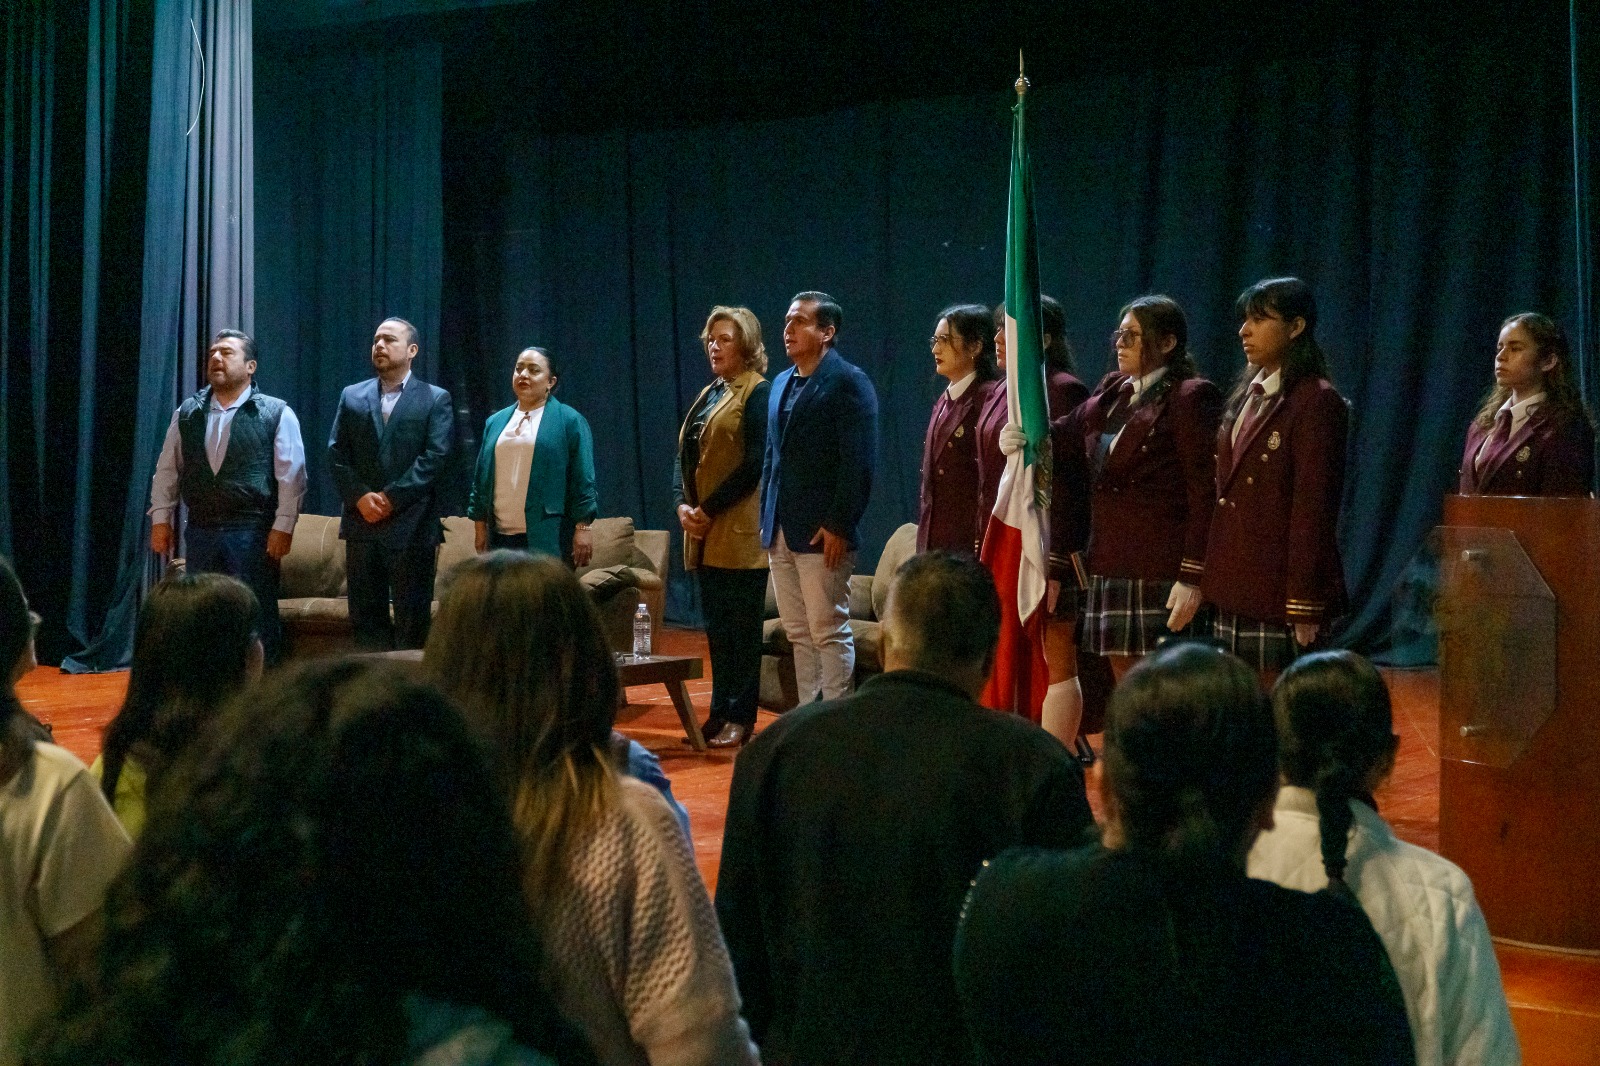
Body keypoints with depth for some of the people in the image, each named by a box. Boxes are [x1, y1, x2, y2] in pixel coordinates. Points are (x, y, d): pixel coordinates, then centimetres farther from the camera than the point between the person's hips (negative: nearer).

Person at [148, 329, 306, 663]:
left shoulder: (277, 414, -2)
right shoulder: (187, 413, 10)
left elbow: (291, 475, -6)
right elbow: (168, 469, 13)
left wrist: (283, 526, -12)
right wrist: (161, 518, 6)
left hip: (253, 534, -4)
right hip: (200, 532, 4)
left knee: (257, 620, -2)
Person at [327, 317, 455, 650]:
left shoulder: (435, 399, 3)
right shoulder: (352, 396, 13)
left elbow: (436, 456, -7)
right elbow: (337, 452, 7)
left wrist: (392, 497, -14)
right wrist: (360, 497, -9)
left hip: (412, 524, -3)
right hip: (361, 522, 3)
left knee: (412, 616, -1)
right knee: (365, 613, 4)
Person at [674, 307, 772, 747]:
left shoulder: (758, 393, -7)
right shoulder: (707, 394, 18)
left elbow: (754, 463, -15)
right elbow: (683, 458, 16)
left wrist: (710, 509, -14)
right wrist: (682, 505, -1)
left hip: (739, 532, -8)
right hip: (703, 534, 8)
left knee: (742, 628, -2)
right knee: (716, 628, 11)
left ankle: (741, 719, 2)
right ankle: (720, 712, 16)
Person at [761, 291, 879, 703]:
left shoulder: (848, 382, -8)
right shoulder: (782, 384, 17)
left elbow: (859, 463, -14)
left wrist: (838, 525, -18)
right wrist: (766, 518, 14)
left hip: (823, 533, -8)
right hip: (781, 531, 8)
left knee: (829, 633, -4)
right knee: (799, 634, 11)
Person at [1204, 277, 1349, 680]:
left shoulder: (1316, 401, -9)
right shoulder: (1248, 396, 16)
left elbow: (1313, 509, -14)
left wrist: (1304, 607, -17)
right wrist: (1209, 578, 13)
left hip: (1278, 596, -8)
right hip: (1233, 591, 8)